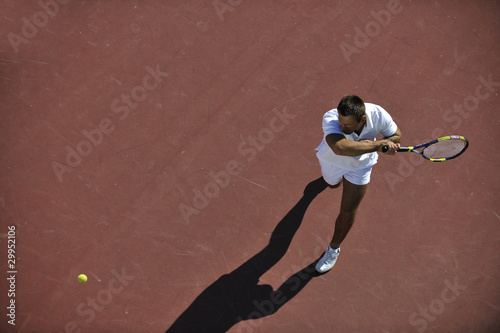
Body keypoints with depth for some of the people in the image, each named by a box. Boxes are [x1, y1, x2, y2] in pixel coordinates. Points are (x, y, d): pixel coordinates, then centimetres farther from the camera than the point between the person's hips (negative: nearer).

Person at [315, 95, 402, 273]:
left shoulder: (378, 114, -36)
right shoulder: (331, 118, -45)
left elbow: (396, 137, -15)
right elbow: (340, 147, -63)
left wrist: (373, 144, -36)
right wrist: (379, 144, -58)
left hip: (360, 166, 0)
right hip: (332, 160, 0)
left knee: (348, 213, 3)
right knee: (333, 185, 35)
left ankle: (334, 249, 31)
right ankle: (336, 177, 75)